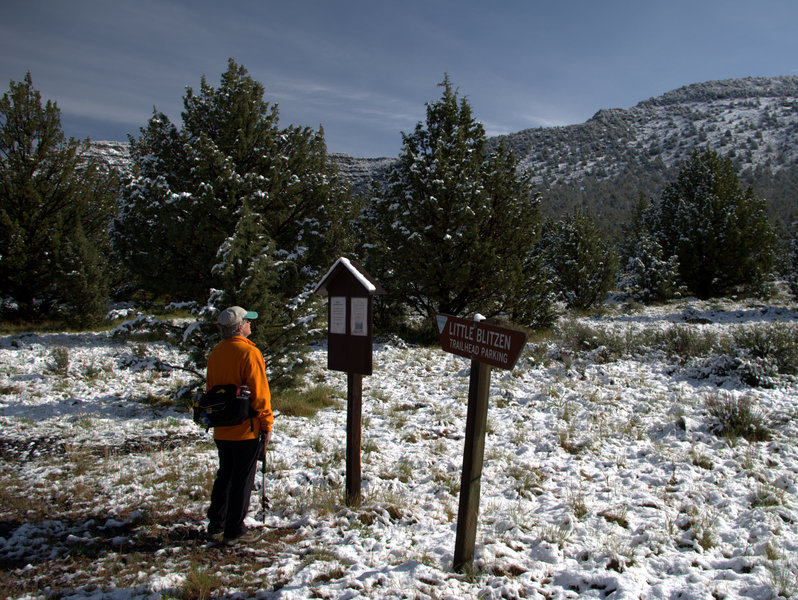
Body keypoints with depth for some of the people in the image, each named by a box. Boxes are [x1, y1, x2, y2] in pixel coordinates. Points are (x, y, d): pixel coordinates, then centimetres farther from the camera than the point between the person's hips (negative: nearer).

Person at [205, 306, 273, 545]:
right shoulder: (249, 353, -17)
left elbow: (210, 388, 13)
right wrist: (267, 424, -8)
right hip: (246, 429, -7)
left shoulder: (215, 353, 5)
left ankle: (216, 524, 29)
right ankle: (234, 531, 12)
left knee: (224, 475, 20)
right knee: (242, 479, 4)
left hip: (221, 430, 7)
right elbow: (260, 393, -17)